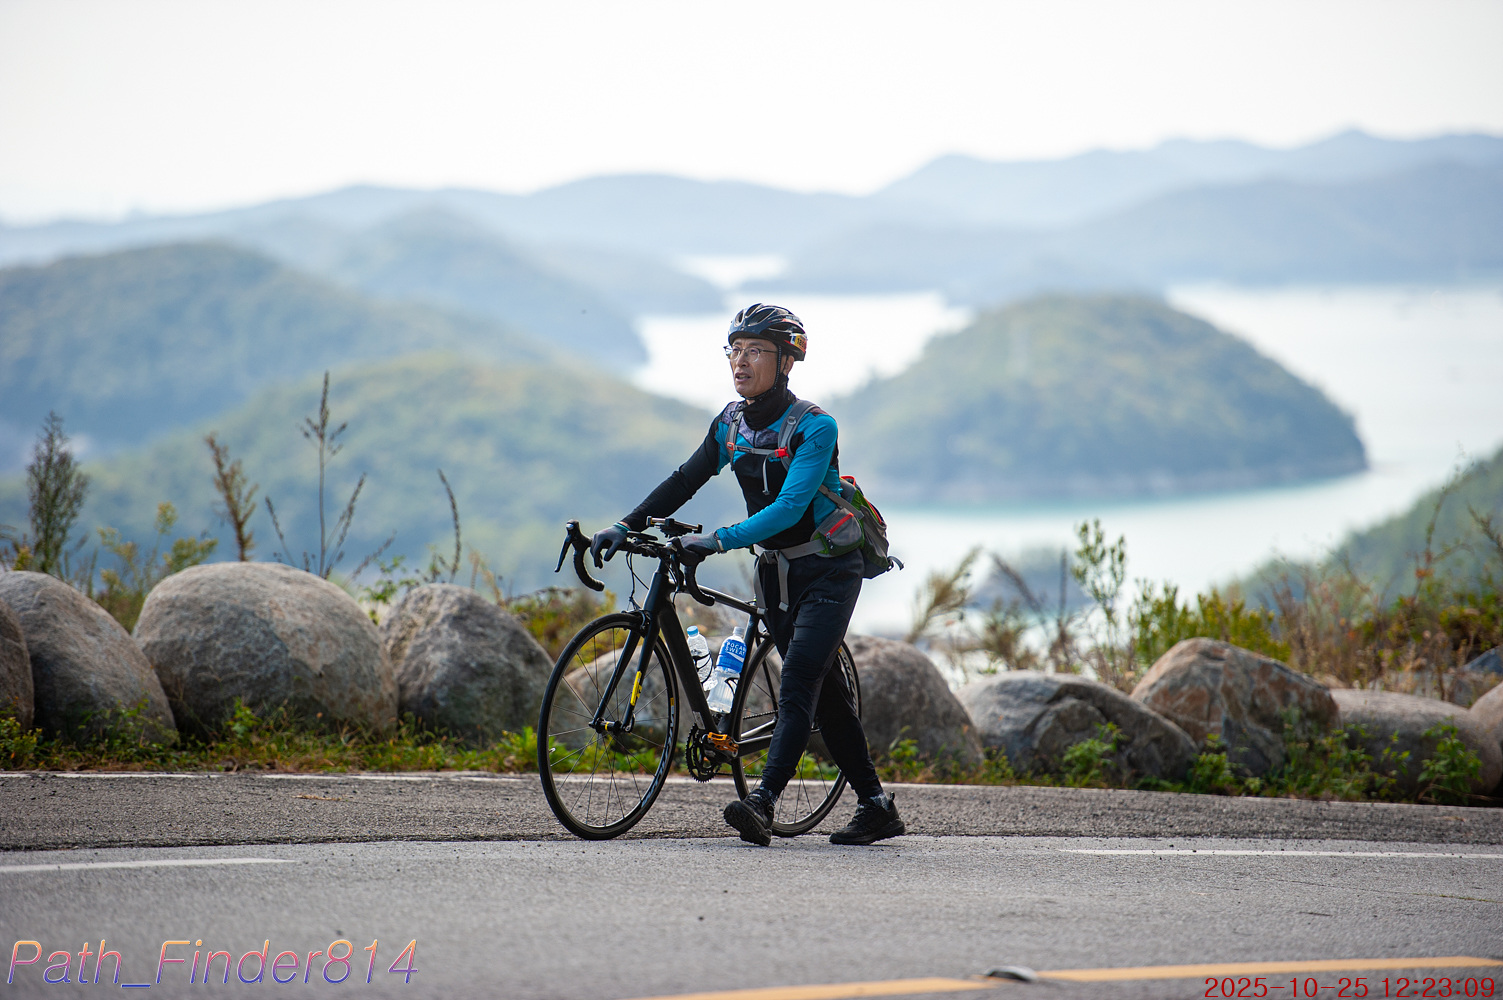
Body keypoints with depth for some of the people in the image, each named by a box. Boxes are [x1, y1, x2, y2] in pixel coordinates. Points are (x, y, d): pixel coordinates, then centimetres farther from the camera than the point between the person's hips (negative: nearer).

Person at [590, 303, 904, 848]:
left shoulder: (814, 428, -20)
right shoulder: (730, 424, 1)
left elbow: (789, 507, -29)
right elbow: (684, 481, 7)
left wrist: (720, 539, -38)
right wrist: (626, 526, -3)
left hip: (827, 569, -7)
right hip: (775, 571, 7)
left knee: (799, 683, -19)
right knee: (825, 691, 8)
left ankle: (762, 802, -31)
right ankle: (876, 806, 15)